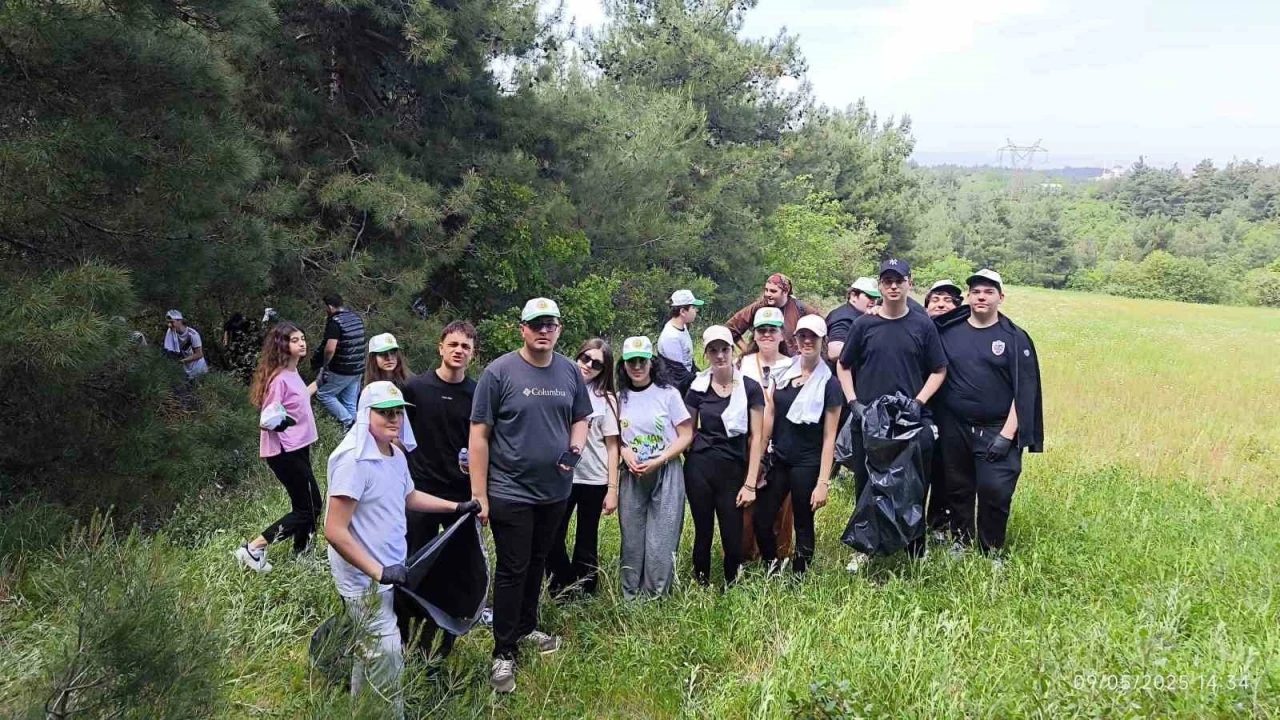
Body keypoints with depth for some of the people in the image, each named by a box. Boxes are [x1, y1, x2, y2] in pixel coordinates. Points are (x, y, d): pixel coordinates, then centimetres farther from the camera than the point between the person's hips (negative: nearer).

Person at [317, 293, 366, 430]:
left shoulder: (334, 322, -16)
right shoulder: (357, 318, 8)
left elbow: (330, 349, -25)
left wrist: (324, 365, -9)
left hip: (341, 371, -7)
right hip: (358, 370, 7)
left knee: (324, 394, 7)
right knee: (351, 403, 12)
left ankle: (348, 421, -1)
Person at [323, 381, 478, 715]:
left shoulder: (396, 454, 3)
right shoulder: (353, 460, -24)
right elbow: (335, 531, -25)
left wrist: (457, 506, 22)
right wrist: (378, 572, -26)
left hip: (389, 569, 9)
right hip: (364, 577, -9)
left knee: (373, 647, 20)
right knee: (388, 651, -10)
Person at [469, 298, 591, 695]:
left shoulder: (570, 372, 2)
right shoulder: (499, 372, -12)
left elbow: (581, 419, 14)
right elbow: (479, 434, -11)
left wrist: (575, 449, -9)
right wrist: (479, 493, -14)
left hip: (555, 490, 5)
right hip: (510, 493, -5)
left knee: (537, 563, 19)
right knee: (512, 571, 1)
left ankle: (527, 627, 37)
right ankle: (504, 653, 12)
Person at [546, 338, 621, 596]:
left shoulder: (606, 399, 0)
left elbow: (612, 446, 0)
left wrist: (613, 488, -3)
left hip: (594, 480, -1)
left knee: (586, 544, 9)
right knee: (553, 539, 2)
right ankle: (562, 594, 22)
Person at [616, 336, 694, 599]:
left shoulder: (667, 393, -6)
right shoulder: (620, 397, 5)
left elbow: (686, 435, -6)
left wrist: (657, 462, -15)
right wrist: (625, 452, -8)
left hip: (665, 475, -3)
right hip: (632, 477, 3)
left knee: (660, 544, -3)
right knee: (632, 541, 8)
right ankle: (630, 601, 20)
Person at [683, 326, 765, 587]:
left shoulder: (750, 388, -3)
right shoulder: (697, 388, 2)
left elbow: (756, 437, -3)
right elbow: (687, 432, 10)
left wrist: (750, 484, -6)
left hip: (734, 470, -1)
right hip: (699, 469, 1)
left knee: (733, 537, 2)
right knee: (703, 533, 9)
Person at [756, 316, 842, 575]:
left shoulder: (829, 384, -7)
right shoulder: (783, 371, 4)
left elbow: (829, 437, -8)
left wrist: (823, 482, -12)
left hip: (807, 464, -4)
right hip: (778, 459, 4)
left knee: (803, 526, 8)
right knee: (761, 520, 2)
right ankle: (772, 574, 24)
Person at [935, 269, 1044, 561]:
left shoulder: (1015, 338, -4)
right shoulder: (948, 332, 3)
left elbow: (1024, 391, -6)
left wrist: (1007, 435, -11)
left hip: (996, 431, -2)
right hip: (954, 429, 3)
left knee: (995, 491, -7)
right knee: (958, 489, 12)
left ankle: (991, 552, 11)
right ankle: (961, 542, 30)